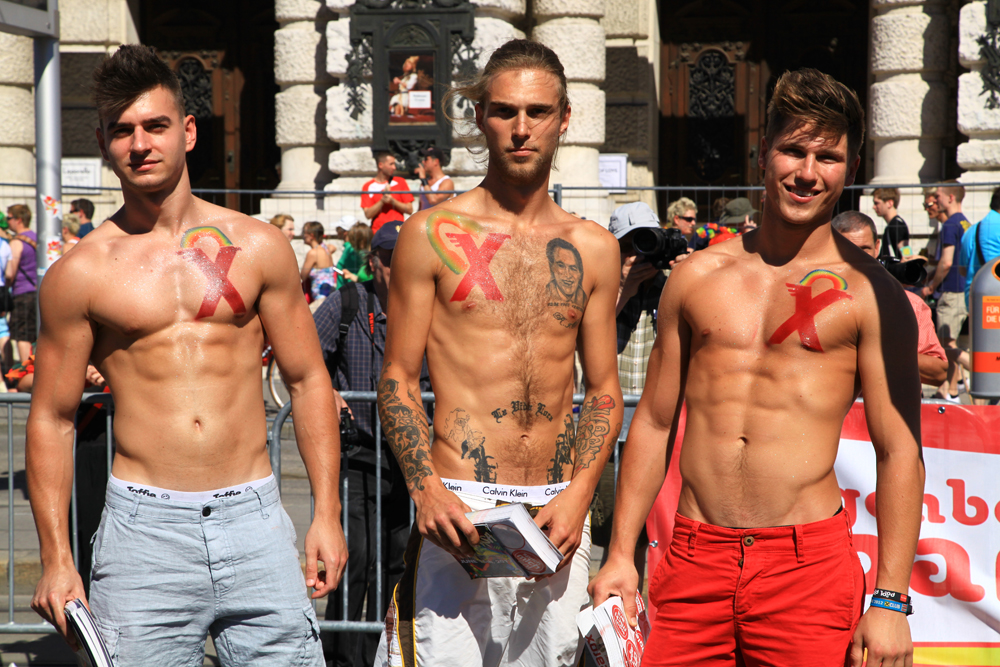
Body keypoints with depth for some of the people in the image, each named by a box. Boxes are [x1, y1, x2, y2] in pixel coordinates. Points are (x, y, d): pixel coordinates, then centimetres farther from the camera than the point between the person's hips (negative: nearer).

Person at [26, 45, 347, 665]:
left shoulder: (258, 247, 7)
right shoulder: (80, 273, 3)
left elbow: (309, 381, 10)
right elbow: (51, 418, 7)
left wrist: (328, 513, 4)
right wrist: (57, 560, 1)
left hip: (254, 519, 1)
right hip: (143, 526, -1)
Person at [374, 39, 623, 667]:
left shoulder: (594, 248, 9)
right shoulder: (433, 234, 1)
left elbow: (605, 390, 12)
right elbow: (397, 380, 1)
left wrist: (577, 495, -3)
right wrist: (427, 490, -13)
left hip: (558, 511, 3)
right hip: (458, 511, -3)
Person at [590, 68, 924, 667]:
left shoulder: (870, 295, 0)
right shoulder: (698, 276, 9)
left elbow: (901, 452, -2)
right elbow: (654, 422, 13)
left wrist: (890, 602, -7)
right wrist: (620, 555, 10)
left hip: (809, 564, -3)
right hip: (696, 559, 3)